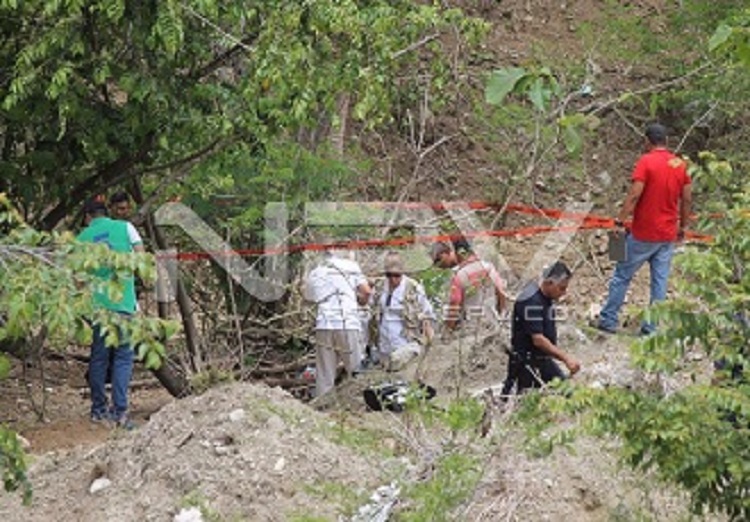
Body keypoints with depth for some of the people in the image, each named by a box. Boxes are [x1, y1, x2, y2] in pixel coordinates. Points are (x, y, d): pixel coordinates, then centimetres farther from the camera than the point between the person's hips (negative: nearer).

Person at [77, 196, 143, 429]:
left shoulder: (83, 238, 5)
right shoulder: (124, 228, 2)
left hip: (97, 303, 2)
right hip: (123, 302, -2)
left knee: (99, 356, 12)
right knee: (123, 356, 1)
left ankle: (99, 408, 16)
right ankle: (119, 410, -9)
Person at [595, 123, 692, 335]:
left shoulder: (646, 162, -13)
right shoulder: (680, 165, 4)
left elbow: (634, 195, -20)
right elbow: (687, 200, 9)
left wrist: (620, 222, -15)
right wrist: (683, 226, 19)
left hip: (643, 235, -5)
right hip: (668, 236, 5)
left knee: (622, 276, 8)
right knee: (660, 281, 8)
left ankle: (608, 320, 12)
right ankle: (653, 326, 9)